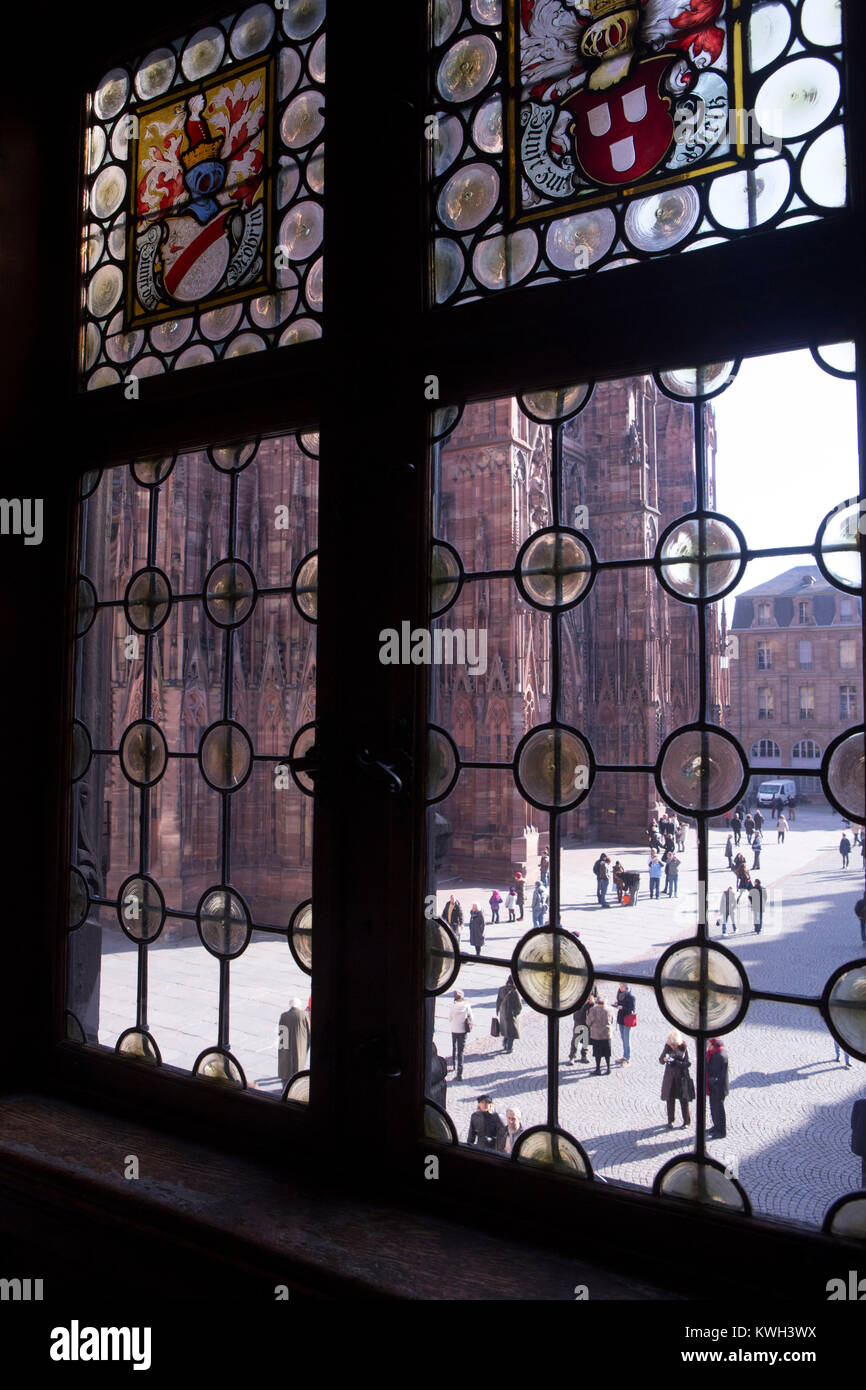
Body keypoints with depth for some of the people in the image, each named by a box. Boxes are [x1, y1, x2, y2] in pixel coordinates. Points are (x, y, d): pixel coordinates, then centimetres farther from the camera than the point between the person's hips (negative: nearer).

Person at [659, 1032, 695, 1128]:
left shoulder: (684, 1048, -12)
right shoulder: (667, 1047, -6)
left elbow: (688, 1063, -12)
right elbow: (660, 1061, -1)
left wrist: (677, 1063, -25)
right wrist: (664, 1059, -24)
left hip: (682, 1077, -2)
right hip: (670, 1077, 2)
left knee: (684, 1100, 4)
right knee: (670, 1099, 8)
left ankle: (686, 1121, 18)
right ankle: (670, 1121, 23)